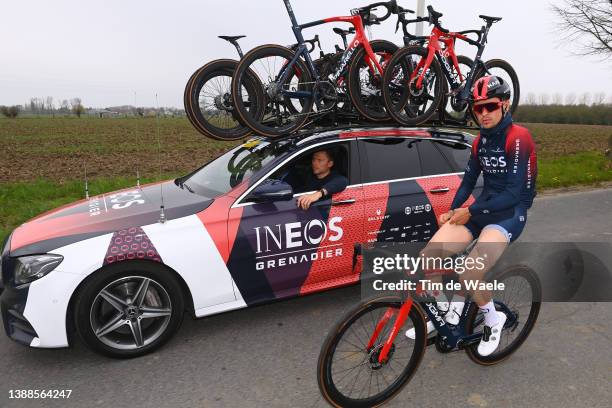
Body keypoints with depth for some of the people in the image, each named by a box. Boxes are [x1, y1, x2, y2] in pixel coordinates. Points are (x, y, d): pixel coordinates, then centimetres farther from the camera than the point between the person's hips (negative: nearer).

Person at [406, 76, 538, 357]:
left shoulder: (519, 138, -13)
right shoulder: (480, 141, 10)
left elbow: (513, 194, -19)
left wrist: (470, 212, -16)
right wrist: (452, 212, 2)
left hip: (509, 215, -6)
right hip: (479, 210, 6)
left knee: (468, 276, -27)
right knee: (427, 258, -11)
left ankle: (494, 320, 7)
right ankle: (446, 312, 14)